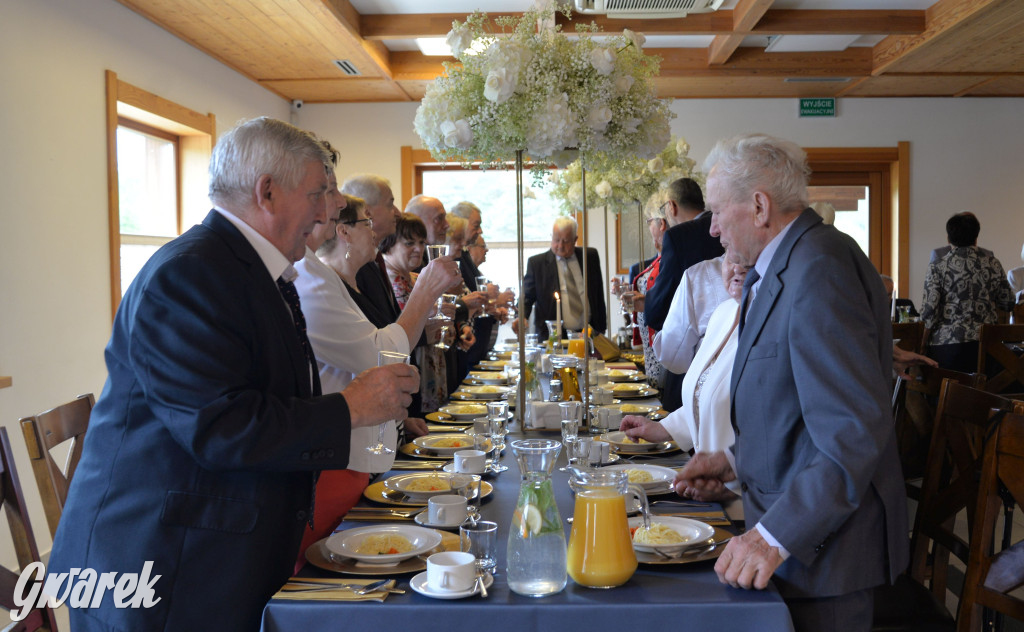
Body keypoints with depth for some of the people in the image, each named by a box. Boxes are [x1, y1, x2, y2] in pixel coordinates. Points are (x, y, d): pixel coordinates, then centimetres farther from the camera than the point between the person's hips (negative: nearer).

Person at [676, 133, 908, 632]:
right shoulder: (775, 269, 11)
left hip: (820, 549, -9)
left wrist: (774, 536, -27)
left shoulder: (820, 270, -23)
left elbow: (855, 431, -28)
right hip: (784, 532, 9)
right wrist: (737, 460, 10)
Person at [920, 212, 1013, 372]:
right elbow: (1008, 304, 14)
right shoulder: (993, 264, 5)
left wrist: (922, 344, 4)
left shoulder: (938, 267, -5)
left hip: (947, 343, -3)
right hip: (987, 345, 3)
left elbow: (929, 310, -9)